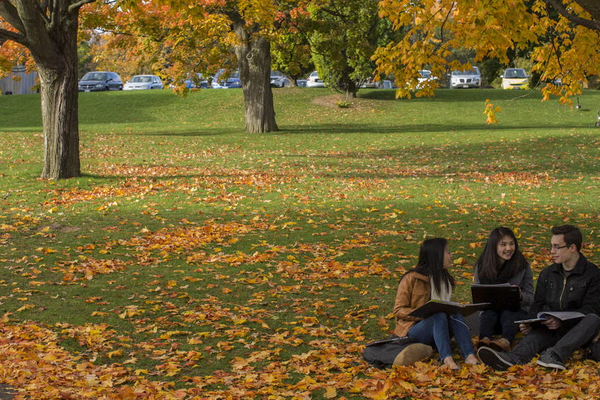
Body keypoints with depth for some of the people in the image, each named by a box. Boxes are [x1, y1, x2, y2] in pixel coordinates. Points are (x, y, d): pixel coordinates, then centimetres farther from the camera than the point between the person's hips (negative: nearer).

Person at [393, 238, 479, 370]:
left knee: (455, 314, -25)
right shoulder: (411, 278, -9)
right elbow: (399, 310, -9)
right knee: (439, 315, -34)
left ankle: (470, 356, -43)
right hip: (413, 330, -6)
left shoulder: (445, 278, 12)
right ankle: (447, 359, -52)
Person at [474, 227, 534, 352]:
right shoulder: (482, 266, 3)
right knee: (489, 313, -31)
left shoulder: (522, 266, 0)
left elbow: (530, 298, 1)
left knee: (508, 313, -33)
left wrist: (520, 296, -23)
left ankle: (506, 341, -63)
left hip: (516, 311, -2)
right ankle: (484, 340, -58)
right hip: (489, 308, 2)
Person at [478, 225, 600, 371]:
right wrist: (529, 323, -9)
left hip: (577, 331, -2)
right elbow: (538, 304, 16)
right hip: (548, 329, 3)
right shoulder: (547, 274, 15)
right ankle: (512, 358, -64)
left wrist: (562, 321, -25)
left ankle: (556, 355, -54)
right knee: (535, 335, -30)